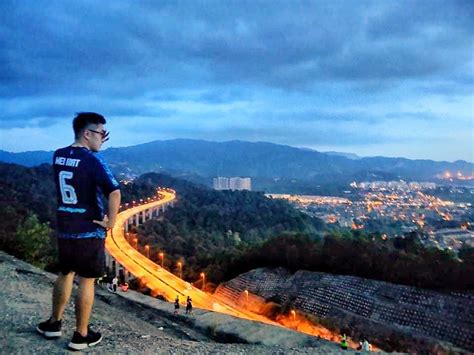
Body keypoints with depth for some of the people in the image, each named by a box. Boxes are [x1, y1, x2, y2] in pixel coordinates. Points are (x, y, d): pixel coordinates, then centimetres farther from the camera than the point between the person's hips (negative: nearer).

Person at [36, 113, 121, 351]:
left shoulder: (58, 156, 3)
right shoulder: (92, 160, -18)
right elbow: (114, 192, -30)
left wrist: (93, 147, 13)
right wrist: (111, 221, -17)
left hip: (64, 229, 7)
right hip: (89, 231, -7)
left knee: (65, 275, 23)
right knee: (86, 282, 5)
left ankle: (54, 323, 36)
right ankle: (81, 336, 17)